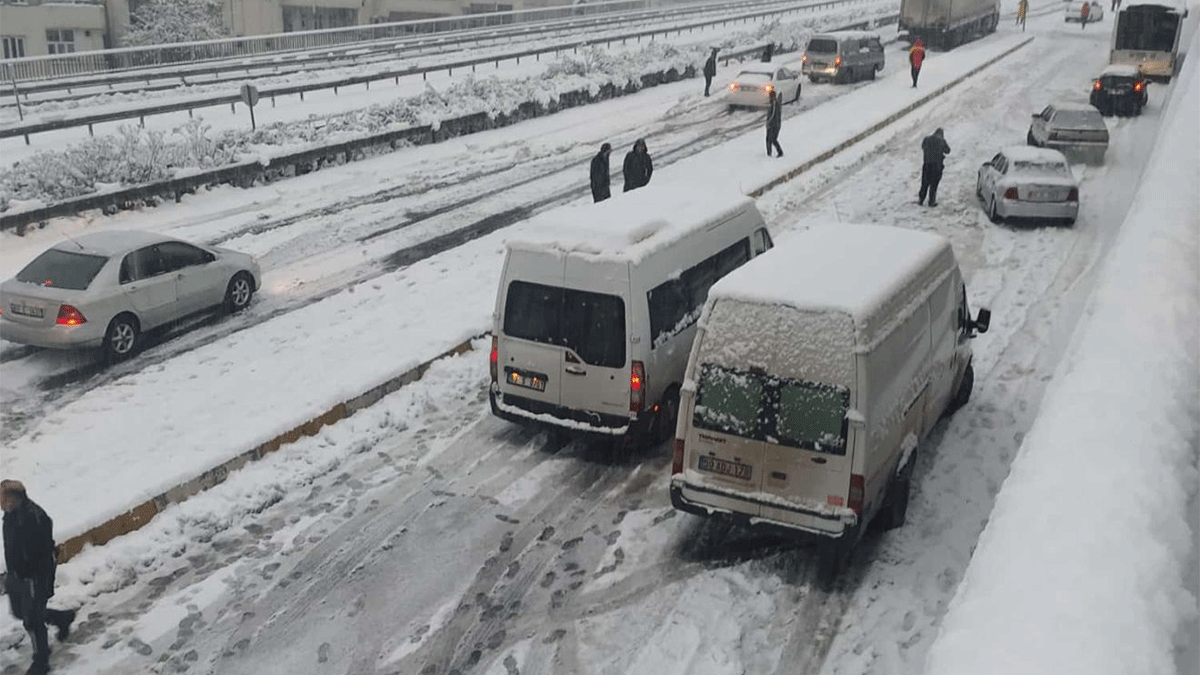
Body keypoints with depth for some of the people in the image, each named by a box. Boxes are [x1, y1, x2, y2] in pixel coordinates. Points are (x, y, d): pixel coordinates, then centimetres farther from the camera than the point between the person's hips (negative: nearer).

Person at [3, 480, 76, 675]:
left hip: (33, 578, -9)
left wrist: (47, 586, -22)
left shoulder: (34, 518, -30)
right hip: (16, 575, 9)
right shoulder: (10, 514, -2)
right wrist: (10, 574, 22)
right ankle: (63, 618, 44)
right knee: (20, 612, 24)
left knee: (32, 622, 4)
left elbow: (45, 555, -26)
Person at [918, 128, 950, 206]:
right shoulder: (942, 141, -8)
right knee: (934, 184, 5)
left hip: (927, 164, 2)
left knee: (924, 183, 13)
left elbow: (923, 147, 15)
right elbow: (947, 151, 3)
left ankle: (921, 200, 17)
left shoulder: (926, 139, -1)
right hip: (937, 165, -2)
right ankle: (932, 202, 8)